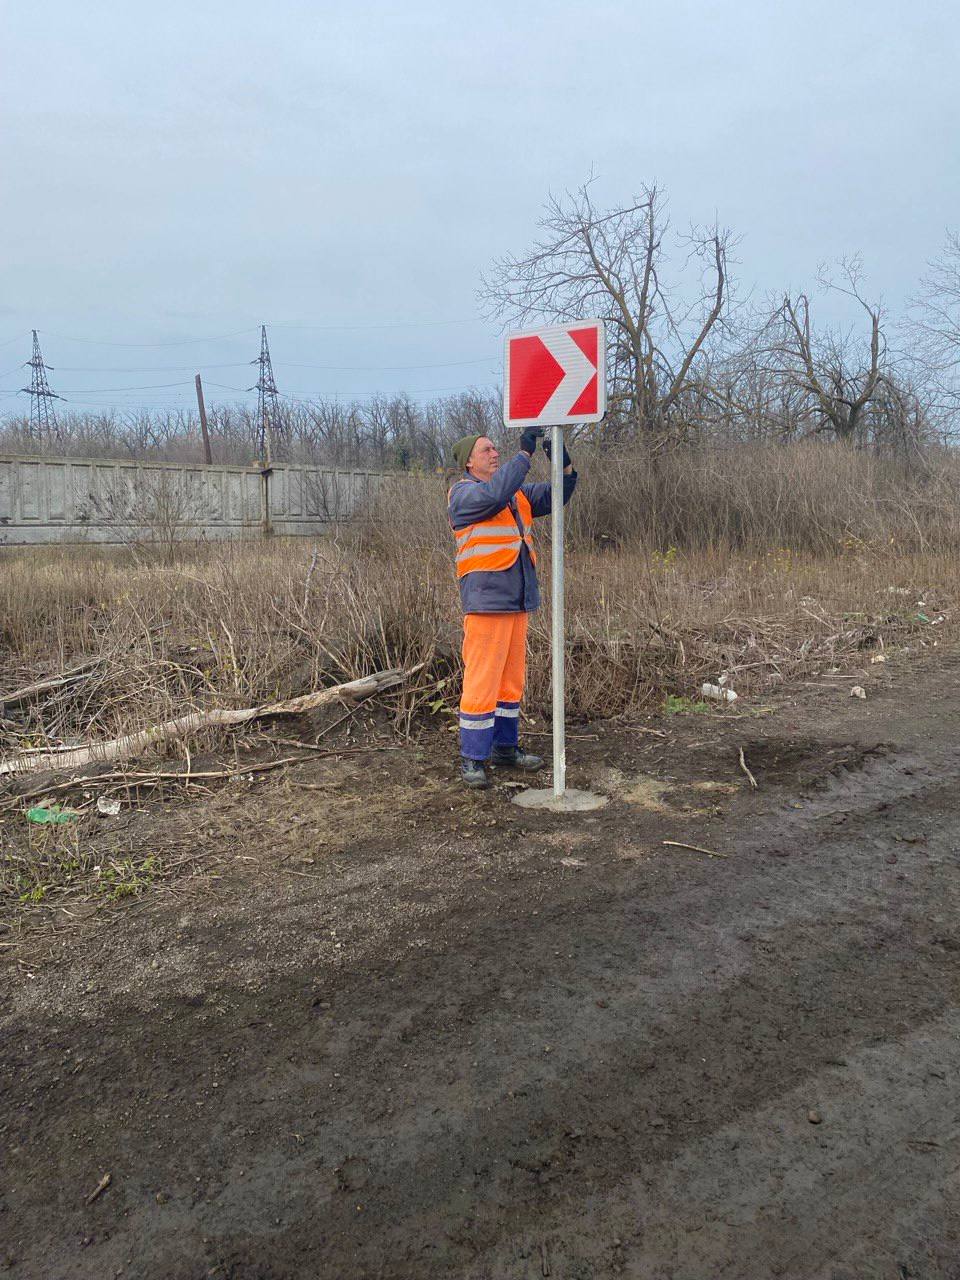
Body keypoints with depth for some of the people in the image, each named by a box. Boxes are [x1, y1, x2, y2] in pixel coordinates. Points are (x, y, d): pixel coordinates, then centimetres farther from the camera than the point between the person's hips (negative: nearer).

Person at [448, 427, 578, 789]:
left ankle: (505, 747, 24)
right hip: (485, 599, -8)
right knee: (481, 681, -7)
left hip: (518, 599, 8)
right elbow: (495, 494, -23)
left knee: (512, 678, 13)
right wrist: (525, 452, -20)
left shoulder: (518, 493, 19)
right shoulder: (463, 493, -4)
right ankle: (472, 758, 1)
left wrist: (566, 465, -3)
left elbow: (555, 497, 15)